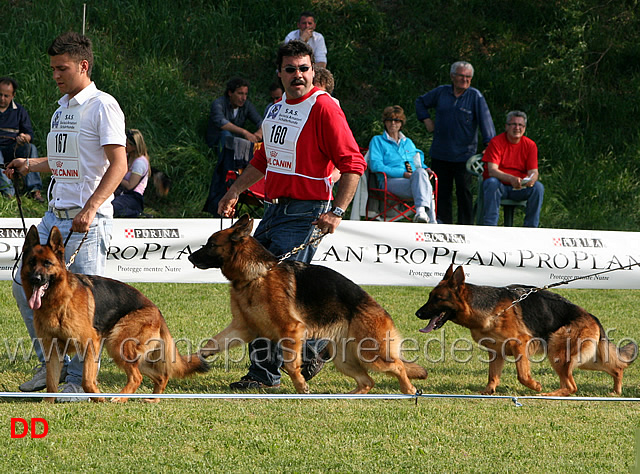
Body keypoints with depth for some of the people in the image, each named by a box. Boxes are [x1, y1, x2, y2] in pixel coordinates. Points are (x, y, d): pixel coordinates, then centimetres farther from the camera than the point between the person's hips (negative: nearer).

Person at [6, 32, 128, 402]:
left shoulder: (102, 106, -9)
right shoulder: (62, 108, 17)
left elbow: (118, 165, -16)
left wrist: (90, 209, -25)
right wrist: (30, 165, 13)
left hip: (89, 221, -9)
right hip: (55, 215, 9)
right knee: (25, 286, 6)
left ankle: (80, 381, 2)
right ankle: (52, 363, 18)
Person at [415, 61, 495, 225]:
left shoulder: (475, 97, -3)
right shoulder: (441, 92, 7)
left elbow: (485, 121, -11)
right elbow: (421, 102, 25)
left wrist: (490, 144, -22)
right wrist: (426, 120, 10)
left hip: (464, 154, -3)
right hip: (440, 154, 4)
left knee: (464, 192, -3)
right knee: (442, 192, 7)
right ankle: (443, 225, 13)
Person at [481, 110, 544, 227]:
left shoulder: (530, 145, 2)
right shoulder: (496, 142, -8)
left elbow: (534, 172, -4)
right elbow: (492, 170, -19)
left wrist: (531, 179, -31)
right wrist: (511, 179, -37)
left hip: (520, 188, 3)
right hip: (500, 185, -3)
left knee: (538, 187, -23)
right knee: (492, 182, -35)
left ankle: (531, 228, -16)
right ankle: (490, 225, -34)